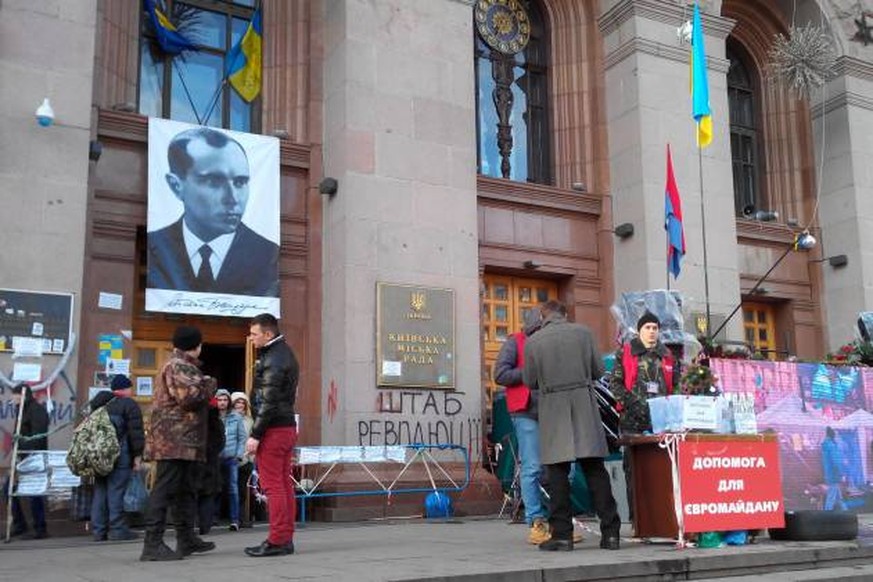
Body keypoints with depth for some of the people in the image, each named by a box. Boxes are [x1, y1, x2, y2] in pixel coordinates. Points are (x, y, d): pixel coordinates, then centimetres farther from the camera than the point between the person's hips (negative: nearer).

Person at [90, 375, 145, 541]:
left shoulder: (98, 405, 20)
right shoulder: (129, 405, -4)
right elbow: (136, 432, -10)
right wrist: (138, 455, -7)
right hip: (120, 457, -7)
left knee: (100, 491, 9)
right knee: (116, 491, -6)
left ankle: (98, 530, 10)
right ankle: (117, 529, -6)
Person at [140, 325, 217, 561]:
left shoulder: (184, 365, 22)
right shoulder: (178, 366, -11)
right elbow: (189, 396, -22)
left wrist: (203, 388, 11)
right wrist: (209, 385, -7)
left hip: (184, 440, 11)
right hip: (176, 439, -11)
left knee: (186, 489, 16)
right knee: (165, 488, -11)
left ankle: (186, 538, 24)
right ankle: (153, 544, -12)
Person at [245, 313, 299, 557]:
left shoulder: (273, 360, -14)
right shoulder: (286, 354, 16)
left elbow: (269, 402, -19)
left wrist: (255, 434, -17)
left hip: (273, 429, -10)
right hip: (288, 427, 10)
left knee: (272, 486, -6)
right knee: (284, 484, 10)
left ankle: (277, 541, -3)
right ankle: (286, 538, 14)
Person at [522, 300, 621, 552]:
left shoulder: (533, 342, -1)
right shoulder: (583, 332, 2)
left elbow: (530, 382, 5)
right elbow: (598, 370, 6)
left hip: (553, 410, -1)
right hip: (584, 405, 2)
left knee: (558, 472, 3)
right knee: (595, 469, 6)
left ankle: (562, 534, 1)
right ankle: (610, 532, 7)